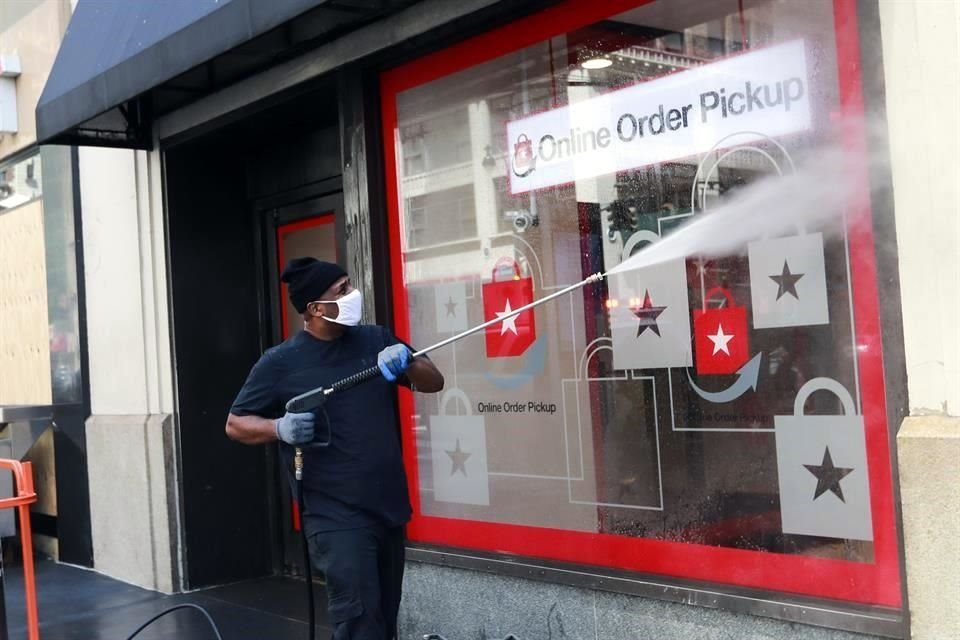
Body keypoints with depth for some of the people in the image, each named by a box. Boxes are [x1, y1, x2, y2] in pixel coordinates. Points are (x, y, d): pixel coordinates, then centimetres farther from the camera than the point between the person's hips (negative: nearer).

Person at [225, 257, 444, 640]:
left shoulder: (375, 339, 6)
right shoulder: (281, 362, -6)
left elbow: (434, 382, 7)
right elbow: (236, 424, 0)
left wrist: (407, 361, -14)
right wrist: (280, 428, -21)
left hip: (389, 509, 5)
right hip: (337, 518, -5)